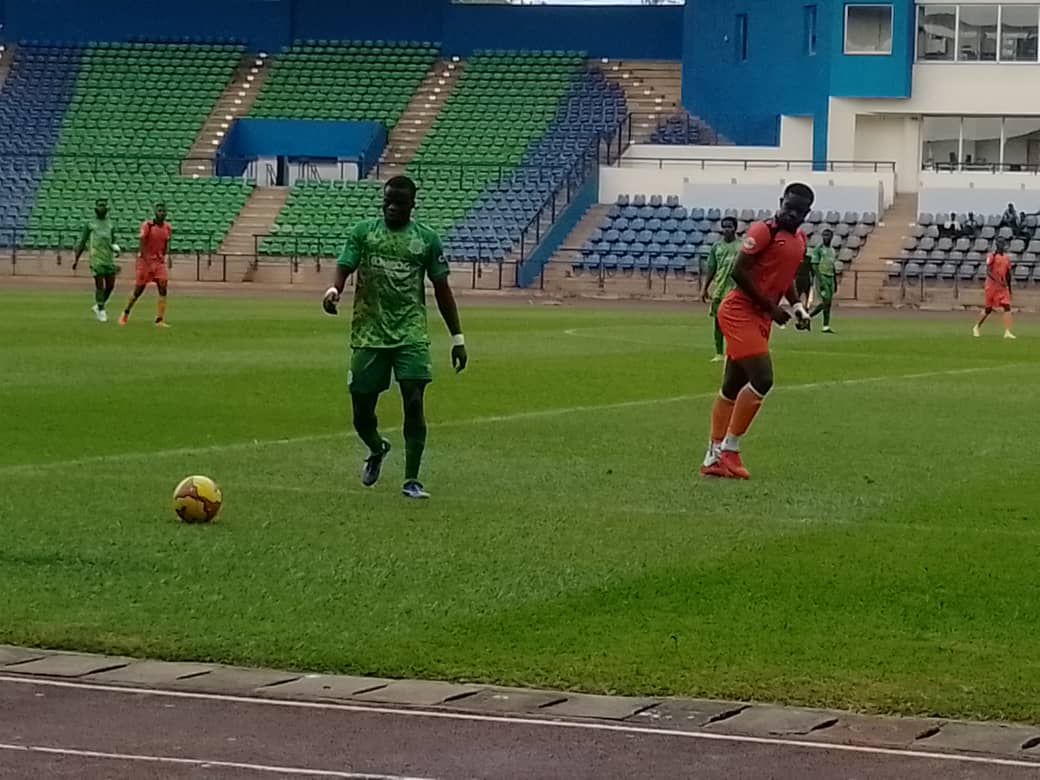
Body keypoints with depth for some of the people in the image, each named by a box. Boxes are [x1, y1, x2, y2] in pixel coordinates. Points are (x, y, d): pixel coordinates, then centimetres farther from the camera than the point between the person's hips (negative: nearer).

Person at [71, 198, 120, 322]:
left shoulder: (110, 224, 14)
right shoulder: (90, 224, 2)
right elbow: (82, 242, 6)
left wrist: (115, 248, -1)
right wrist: (76, 259, 4)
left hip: (109, 259, 4)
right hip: (96, 259, -4)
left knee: (110, 286, 3)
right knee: (100, 285, -7)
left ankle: (98, 306, 24)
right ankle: (100, 311, 3)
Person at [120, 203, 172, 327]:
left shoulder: (167, 227, 4)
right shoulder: (147, 225, -12)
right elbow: (142, 244, -15)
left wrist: (162, 258, 11)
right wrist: (147, 263, -21)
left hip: (159, 261, 4)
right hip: (146, 261, -4)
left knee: (163, 289, -11)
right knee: (138, 290, 4)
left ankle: (159, 320, -10)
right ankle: (126, 313, 27)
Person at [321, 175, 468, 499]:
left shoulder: (426, 239, 5)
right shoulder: (363, 232, 5)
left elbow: (441, 290, 9)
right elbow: (344, 267, -6)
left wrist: (457, 337, 7)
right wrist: (334, 290, -30)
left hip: (411, 336, -1)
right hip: (368, 335, 1)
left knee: (413, 403, -12)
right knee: (361, 409, 5)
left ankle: (411, 480, -4)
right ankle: (377, 449, 38)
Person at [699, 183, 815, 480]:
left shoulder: (800, 240, 13)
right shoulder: (764, 231, -13)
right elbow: (739, 272, -17)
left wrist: (796, 304, 9)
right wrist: (770, 307, -15)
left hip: (760, 319, 9)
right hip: (740, 312, -9)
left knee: (733, 387, 13)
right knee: (762, 379, -18)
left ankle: (714, 456, 19)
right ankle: (729, 451, -10)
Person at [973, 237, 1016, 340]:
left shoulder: (1006, 258, 11)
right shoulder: (992, 256, -8)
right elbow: (988, 272, -16)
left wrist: (1009, 289, 20)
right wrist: (998, 281, -26)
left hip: (1003, 286, 5)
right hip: (992, 285, -5)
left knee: (1007, 307, -10)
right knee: (988, 309, 4)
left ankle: (1007, 332, -15)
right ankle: (976, 327, 26)